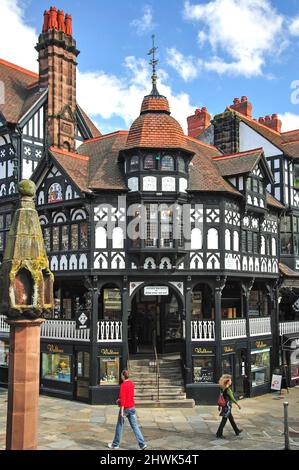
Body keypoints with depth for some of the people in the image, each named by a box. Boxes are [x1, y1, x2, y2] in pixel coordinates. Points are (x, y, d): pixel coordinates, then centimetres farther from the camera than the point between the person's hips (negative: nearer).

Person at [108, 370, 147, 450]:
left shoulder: (123, 385, -17)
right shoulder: (131, 383, 7)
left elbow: (122, 398, -21)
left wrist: (121, 411, -20)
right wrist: (120, 399, 26)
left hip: (125, 408, -6)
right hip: (132, 407, 6)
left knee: (119, 425, 10)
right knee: (134, 426, 5)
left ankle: (115, 444, 23)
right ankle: (142, 444, -3)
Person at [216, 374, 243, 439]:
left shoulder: (223, 389, 5)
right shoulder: (228, 389, -21)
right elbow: (232, 398, -18)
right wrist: (238, 404, -9)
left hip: (224, 406, 9)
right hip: (227, 407, -9)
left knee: (231, 419, 20)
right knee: (224, 420, 0)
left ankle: (237, 431, 33)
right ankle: (219, 434, 7)